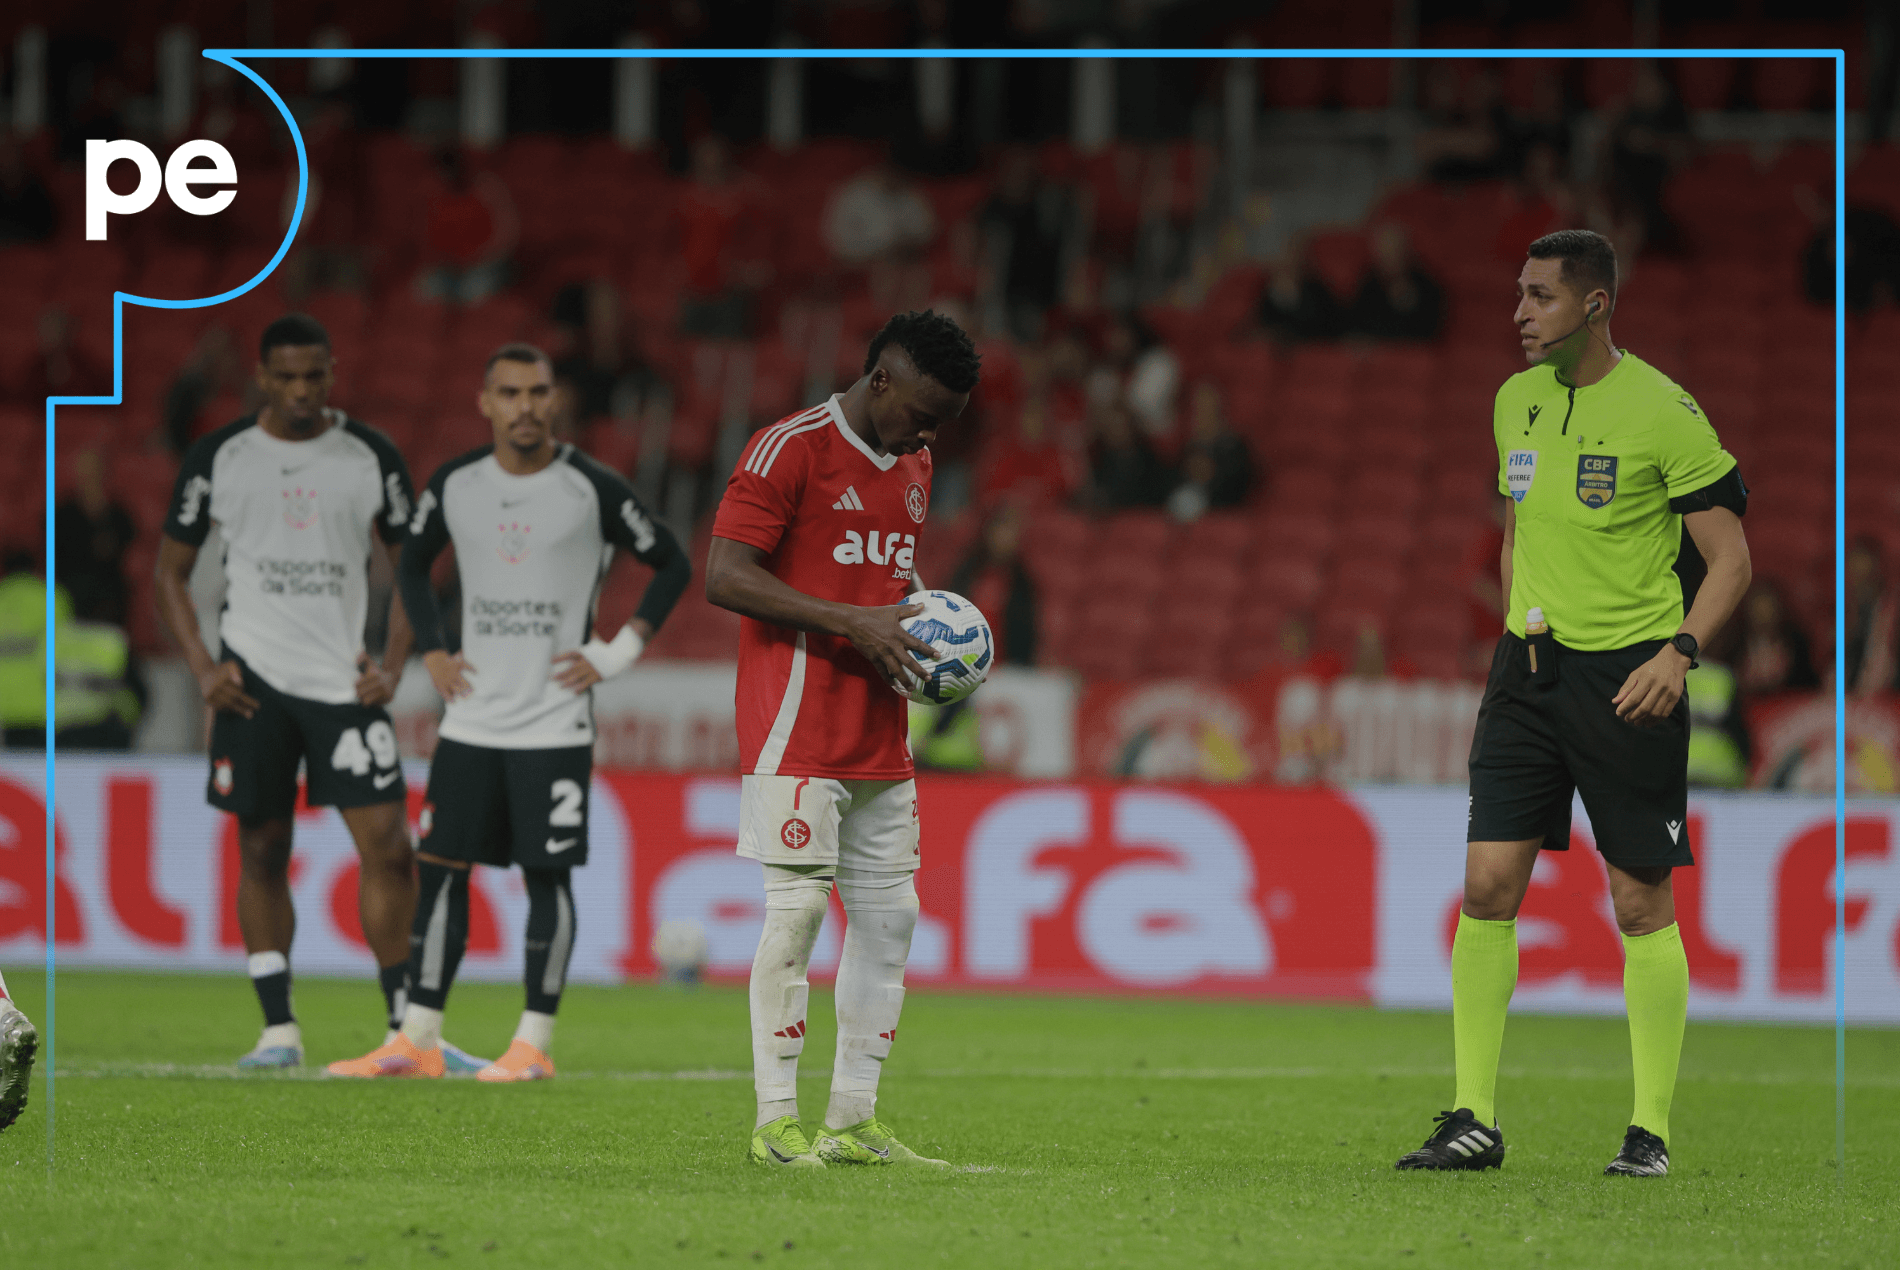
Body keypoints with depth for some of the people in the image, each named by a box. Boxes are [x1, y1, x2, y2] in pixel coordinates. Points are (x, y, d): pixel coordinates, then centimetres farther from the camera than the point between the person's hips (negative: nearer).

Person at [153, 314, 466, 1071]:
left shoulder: (371, 457, 3)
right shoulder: (218, 458, 2)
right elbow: (171, 569, 9)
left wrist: (392, 667, -1)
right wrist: (202, 667, -3)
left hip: (344, 680, 0)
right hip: (255, 676, 0)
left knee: (388, 845, -8)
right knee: (261, 851, 2)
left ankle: (405, 1026, 1)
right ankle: (278, 1029, 8)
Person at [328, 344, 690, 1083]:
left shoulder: (594, 490, -6)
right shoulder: (453, 487, 4)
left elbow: (672, 566, 2)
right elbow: (413, 564, 22)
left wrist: (618, 653, -4)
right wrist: (432, 652, 11)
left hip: (555, 723, -4)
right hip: (471, 720, 4)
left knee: (547, 876, -3)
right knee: (441, 870, 2)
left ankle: (534, 1043, 3)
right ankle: (418, 1041, 7)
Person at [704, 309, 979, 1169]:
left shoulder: (913, 466, 16)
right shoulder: (790, 450, -10)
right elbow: (724, 578, -16)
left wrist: (914, 616, 6)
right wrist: (854, 623, -20)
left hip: (880, 736, 8)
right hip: (798, 729, -8)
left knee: (889, 916, 6)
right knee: (797, 910, -10)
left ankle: (854, 1121, 11)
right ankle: (775, 1122, -5)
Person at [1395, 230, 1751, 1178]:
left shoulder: (1663, 413, -9)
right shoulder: (1517, 401, 10)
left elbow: (1731, 557, -7)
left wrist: (1678, 651, -20)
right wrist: (1522, 625, 14)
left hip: (1628, 675, -5)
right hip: (1528, 666, 5)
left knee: (1641, 903, -1)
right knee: (1488, 885, -4)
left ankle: (1650, 1129, 7)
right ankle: (1473, 1119, 0)